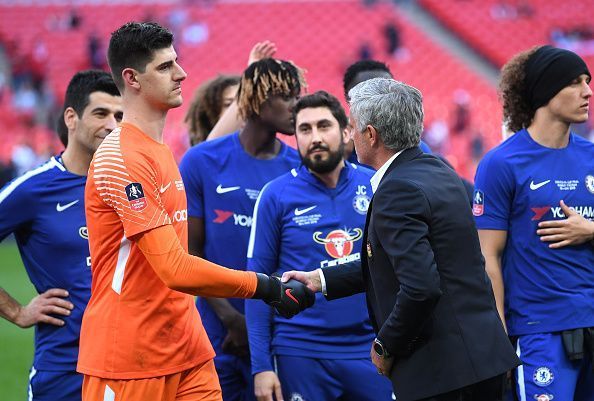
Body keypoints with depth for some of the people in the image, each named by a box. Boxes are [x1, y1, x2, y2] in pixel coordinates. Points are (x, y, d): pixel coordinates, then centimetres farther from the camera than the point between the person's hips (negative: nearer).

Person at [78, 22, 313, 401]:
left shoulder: (161, 152, 15)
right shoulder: (123, 158, -16)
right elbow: (176, 270, -22)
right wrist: (268, 287, -17)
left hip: (187, 353, 8)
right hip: (129, 363, -8)